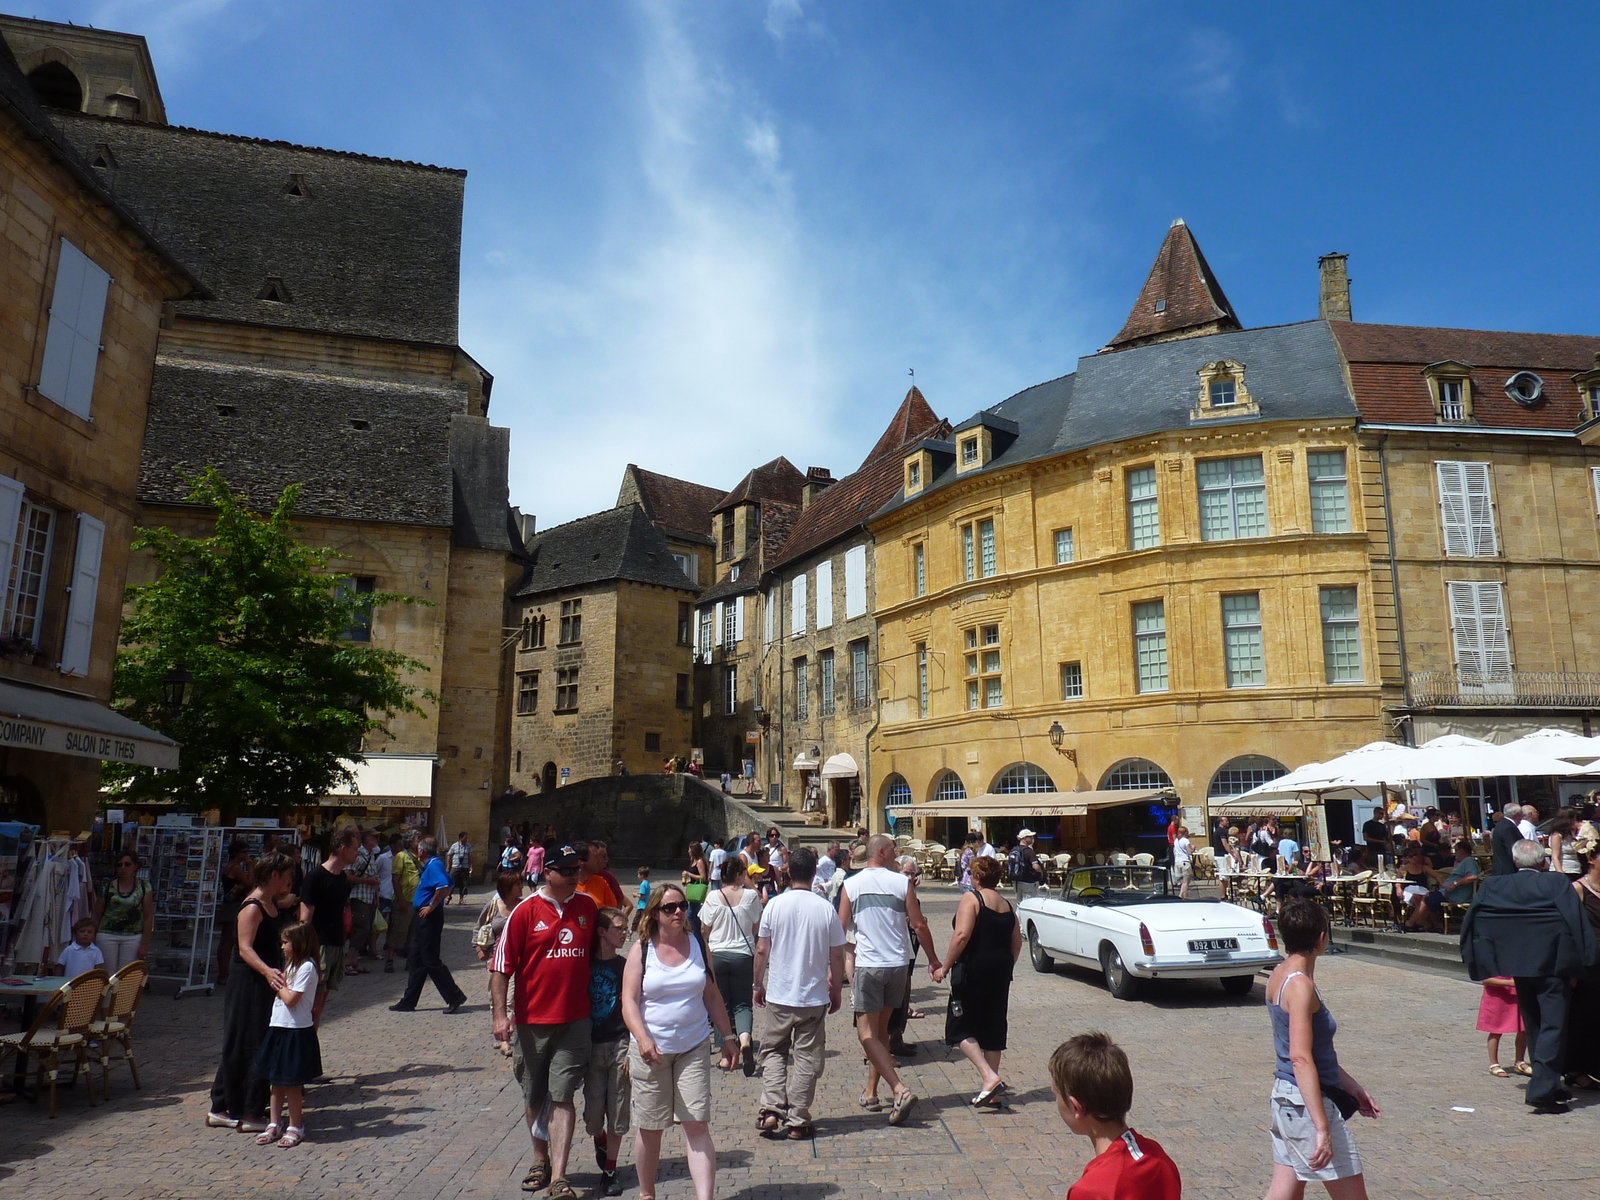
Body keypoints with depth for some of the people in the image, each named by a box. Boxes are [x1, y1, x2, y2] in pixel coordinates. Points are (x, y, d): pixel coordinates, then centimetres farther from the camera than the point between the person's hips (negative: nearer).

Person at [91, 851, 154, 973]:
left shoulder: (144, 887, 1)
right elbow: (97, 915, 9)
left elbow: (148, 916, 1)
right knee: (107, 975, 0)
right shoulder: (107, 886, 4)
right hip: (107, 935, 1)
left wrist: (145, 943, -4)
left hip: (133, 937, -1)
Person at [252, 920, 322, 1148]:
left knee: (290, 1082, 0)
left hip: (296, 1032, -9)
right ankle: (275, 1125, 24)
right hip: (279, 1028, 9)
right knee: (276, 1080, 14)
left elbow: (290, 999, -21)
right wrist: (279, 984, -8)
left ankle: (296, 1127, 12)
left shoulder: (306, 967, -17)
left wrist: (280, 985, -6)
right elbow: (281, 993, 11)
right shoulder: (291, 965, 13)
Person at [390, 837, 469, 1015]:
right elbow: (448, 884, 26)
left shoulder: (434, 865, -18)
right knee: (416, 960, 14)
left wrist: (432, 906, -23)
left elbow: (443, 886, -33)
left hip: (429, 917, -10)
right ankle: (408, 1001, 21)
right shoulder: (431, 865, 14)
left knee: (431, 960, -6)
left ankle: (455, 998, -1)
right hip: (423, 918, 10)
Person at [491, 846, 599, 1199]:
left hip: (575, 1020, 0)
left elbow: (597, 953, 14)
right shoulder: (526, 911, -7)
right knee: (534, 1097, 15)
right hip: (531, 1020, 0)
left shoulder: (588, 906, 2)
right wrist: (500, 1014, -12)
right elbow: (501, 966, -6)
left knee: (563, 1097, -3)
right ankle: (541, 1160, 35)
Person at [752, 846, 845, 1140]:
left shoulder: (775, 904, -7)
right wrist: (837, 990, 11)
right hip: (814, 997, 0)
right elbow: (837, 956, -2)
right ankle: (797, 1122, 12)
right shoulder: (826, 909, -8)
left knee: (773, 1051, 16)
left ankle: (771, 1110, 3)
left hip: (778, 996, 0)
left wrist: (759, 985, 12)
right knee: (806, 1058, 9)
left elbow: (761, 950, -2)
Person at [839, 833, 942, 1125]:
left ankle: (901, 1090, -17)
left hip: (868, 966, -3)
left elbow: (841, 929, -2)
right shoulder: (902, 882, -2)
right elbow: (919, 925, -1)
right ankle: (871, 1093, 25)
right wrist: (934, 961, 11)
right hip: (899, 964, 3)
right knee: (881, 1030, 18)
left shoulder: (851, 884, -3)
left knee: (867, 1033, -1)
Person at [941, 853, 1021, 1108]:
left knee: (961, 1028, 3)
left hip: (973, 970, -7)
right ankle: (993, 1092, 16)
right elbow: (1016, 943, 14)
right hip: (1000, 972, 7)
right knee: (993, 1029, 13)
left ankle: (989, 1077, -12)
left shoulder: (971, 898, -9)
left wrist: (946, 965, -14)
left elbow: (962, 935, -21)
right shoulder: (1006, 905, 12)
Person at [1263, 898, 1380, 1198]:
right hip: (1306, 1104, -9)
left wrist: (1351, 1086, 23)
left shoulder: (1279, 975, 7)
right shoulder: (1300, 985, -20)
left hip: (1284, 1096, 9)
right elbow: (1301, 1058, -27)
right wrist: (1322, 1128, -28)